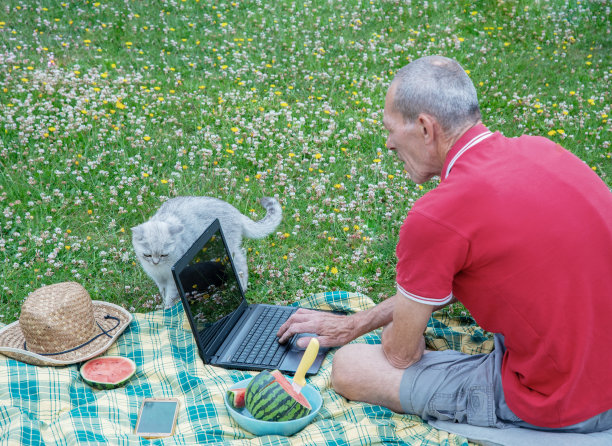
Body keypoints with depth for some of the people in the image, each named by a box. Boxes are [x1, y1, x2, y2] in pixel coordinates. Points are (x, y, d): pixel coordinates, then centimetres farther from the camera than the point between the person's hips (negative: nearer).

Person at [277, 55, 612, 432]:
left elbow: (400, 354, -8)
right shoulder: (539, 149, 1)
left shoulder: (436, 218, -25)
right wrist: (354, 325, 17)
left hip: (560, 408, -8)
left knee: (349, 367, -1)